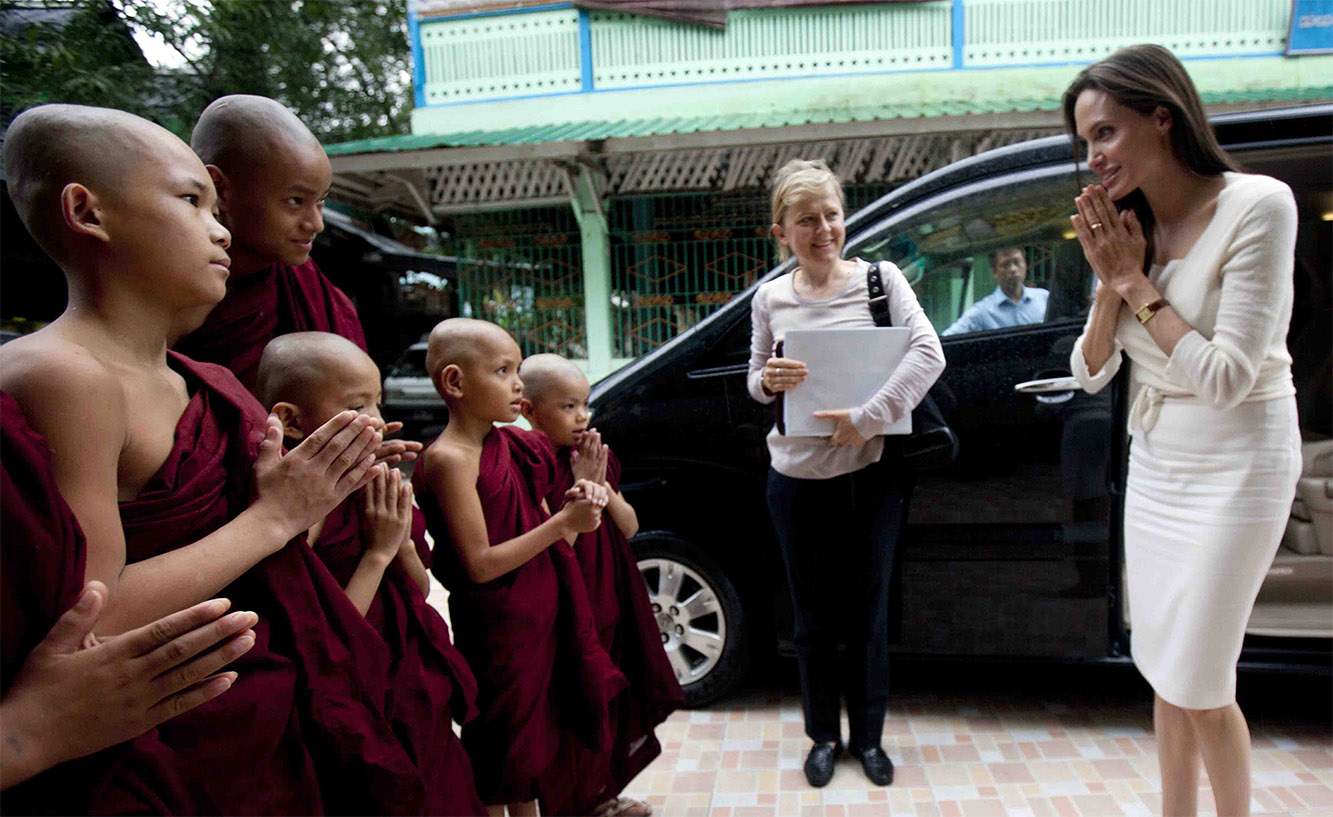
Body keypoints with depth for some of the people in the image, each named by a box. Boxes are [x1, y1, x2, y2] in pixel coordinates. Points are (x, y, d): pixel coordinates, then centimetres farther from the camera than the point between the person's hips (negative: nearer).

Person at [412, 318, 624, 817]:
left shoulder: (515, 445, 5)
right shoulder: (449, 458, -19)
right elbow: (480, 565, -22)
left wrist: (576, 504, -10)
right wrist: (564, 521, -22)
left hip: (542, 616, 7)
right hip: (496, 629, -7)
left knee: (531, 745, 21)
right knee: (497, 758, 10)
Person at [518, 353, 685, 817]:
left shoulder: (595, 457, 4)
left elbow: (629, 526, 3)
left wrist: (603, 487, -14)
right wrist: (582, 489, -25)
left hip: (611, 608, 7)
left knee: (611, 706, 21)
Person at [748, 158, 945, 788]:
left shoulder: (879, 278, -3)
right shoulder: (770, 299, 2)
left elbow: (928, 353, -15)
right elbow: (756, 385, 10)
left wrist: (867, 417, -23)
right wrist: (768, 380, -14)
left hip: (870, 474, -1)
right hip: (797, 478, 1)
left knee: (867, 612, 13)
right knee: (813, 617, 13)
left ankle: (868, 736, 34)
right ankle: (823, 736, 34)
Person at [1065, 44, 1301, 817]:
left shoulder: (1258, 207, -17)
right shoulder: (1130, 229, 1)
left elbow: (1225, 378, -23)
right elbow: (1091, 371, 1)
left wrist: (1137, 281, -18)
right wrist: (1112, 280, -13)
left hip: (1235, 468, -6)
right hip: (1155, 463, 6)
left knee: (1199, 684, 1)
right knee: (1166, 674, 15)